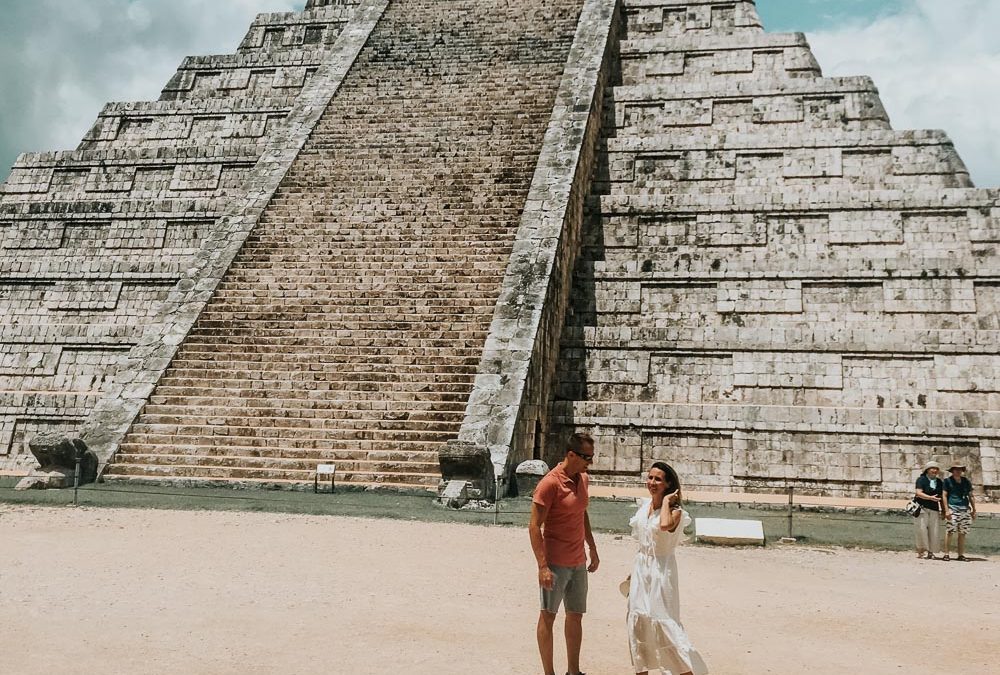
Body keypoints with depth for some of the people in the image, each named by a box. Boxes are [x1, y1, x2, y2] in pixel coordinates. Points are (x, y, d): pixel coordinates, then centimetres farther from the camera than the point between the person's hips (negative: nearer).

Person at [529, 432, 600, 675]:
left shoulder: (583, 479, 6)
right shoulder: (550, 483, -17)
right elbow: (534, 527, -17)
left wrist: (592, 549, 21)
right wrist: (543, 566, -21)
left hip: (578, 562, 8)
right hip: (555, 563, -7)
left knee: (576, 616, 13)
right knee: (548, 616, 4)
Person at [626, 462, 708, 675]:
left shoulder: (675, 511, -15)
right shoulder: (643, 506, 5)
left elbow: (665, 525, -40)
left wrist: (666, 501, -25)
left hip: (661, 569, -7)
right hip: (640, 567, 7)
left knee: (665, 623, -6)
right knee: (637, 621, 12)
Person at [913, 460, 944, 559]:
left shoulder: (940, 482, 15)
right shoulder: (921, 480, 0)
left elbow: (942, 497, 19)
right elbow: (919, 493, -11)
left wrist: (943, 510, 14)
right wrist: (931, 497, -24)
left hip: (934, 510, 4)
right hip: (922, 508, -4)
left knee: (934, 531, -2)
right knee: (922, 529, -14)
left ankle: (930, 552, 4)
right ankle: (920, 549, -6)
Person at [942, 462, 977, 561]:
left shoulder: (966, 481, 16)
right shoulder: (948, 481, 4)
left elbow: (971, 496, 20)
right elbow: (944, 495, -1)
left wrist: (974, 510, 15)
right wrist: (946, 510, -9)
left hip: (965, 509, 4)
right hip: (952, 508, -4)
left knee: (962, 533, 4)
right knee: (949, 531, -11)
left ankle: (961, 554, 9)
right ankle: (947, 554, -9)